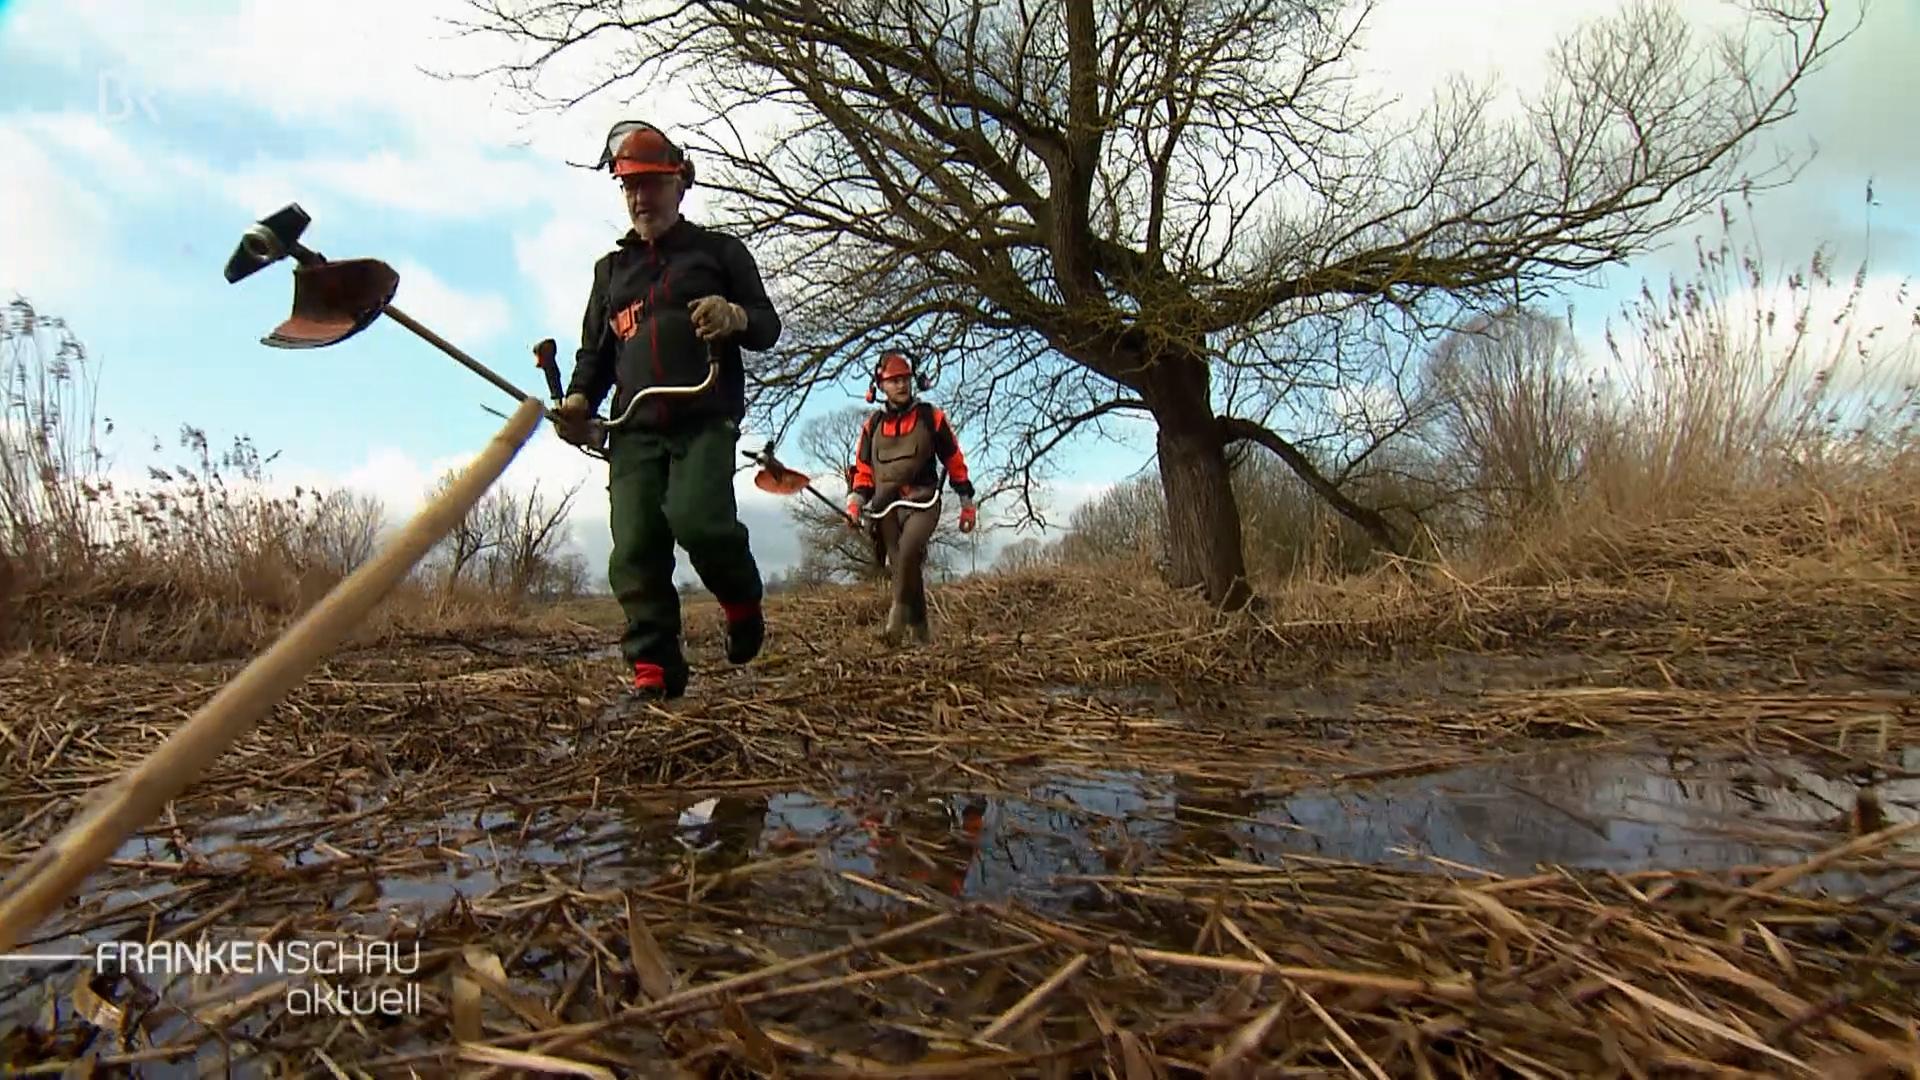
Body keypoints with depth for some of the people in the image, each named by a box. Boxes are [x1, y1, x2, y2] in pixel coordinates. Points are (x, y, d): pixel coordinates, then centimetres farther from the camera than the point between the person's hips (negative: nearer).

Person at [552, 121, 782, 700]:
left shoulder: (719, 250, 15)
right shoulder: (612, 267, 27)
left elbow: (769, 326, 11)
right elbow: (594, 349, 28)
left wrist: (738, 317, -14)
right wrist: (579, 399, 6)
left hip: (705, 419, -4)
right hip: (634, 427, 4)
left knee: (696, 517, -27)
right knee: (635, 552, -8)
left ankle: (743, 602, 3)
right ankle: (653, 673, -3)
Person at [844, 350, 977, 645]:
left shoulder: (931, 416, 2)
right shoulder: (873, 424, 10)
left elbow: (954, 461, 7)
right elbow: (863, 469, 16)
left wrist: (967, 504, 6)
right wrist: (854, 501, 1)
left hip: (922, 503, -3)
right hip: (886, 506, 4)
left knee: (908, 551, -30)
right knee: (903, 568, 3)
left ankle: (898, 615, -18)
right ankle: (920, 630, 14)